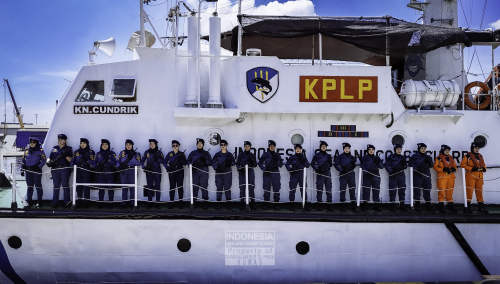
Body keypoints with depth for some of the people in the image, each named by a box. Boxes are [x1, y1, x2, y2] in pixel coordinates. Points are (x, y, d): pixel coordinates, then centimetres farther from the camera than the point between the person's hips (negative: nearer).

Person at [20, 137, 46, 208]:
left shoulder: (40, 151, -3)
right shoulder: (27, 151, 12)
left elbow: (43, 161, -5)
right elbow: (23, 161, 17)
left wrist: (38, 167, -17)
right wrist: (22, 170, 11)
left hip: (36, 171, -5)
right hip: (28, 171, 5)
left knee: (38, 186, -2)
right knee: (29, 186, 11)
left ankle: (39, 202, 5)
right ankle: (29, 202, 19)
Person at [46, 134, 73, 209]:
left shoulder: (68, 149, 7)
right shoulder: (54, 148, 20)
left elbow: (70, 160, -1)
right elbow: (49, 158, 17)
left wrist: (65, 155, -19)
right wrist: (48, 162, -4)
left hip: (65, 169, -4)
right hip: (55, 169, 4)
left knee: (65, 185, -5)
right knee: (56, 186, 4)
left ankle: (67, 201, -2)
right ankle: (55, 202, 7)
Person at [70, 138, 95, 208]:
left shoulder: (91, 152, 5)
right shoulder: (77, 152, 16)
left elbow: (92, 162, -5)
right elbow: (73, 161, 12)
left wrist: (86, 159, -21)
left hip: (86, 170, -4)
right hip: (78, 171, 4)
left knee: (86, 186, -7)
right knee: (78, 186, 4)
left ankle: (86, 202, -3)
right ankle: (79, 201, 13)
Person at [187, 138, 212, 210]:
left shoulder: (206, 153, 13)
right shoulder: (193, 153, 15)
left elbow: (210, 162, 6)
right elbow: (188, 160, 10)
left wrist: (205, 160, -13)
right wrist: (191, 164, -11)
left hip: (204, 172, -1)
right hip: (195, 171, 1)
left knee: (204, 187, -5)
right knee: (194, 187, -3)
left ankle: (205, 202, 0)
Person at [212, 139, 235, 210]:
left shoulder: (229, 155, 8)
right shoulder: (217, 154, 9)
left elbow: (233, 162, 5)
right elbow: (213, 162, 5)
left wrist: (230, 163, -16)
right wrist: (217, 167, -13)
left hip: (227, 173, 0)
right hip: (219, 173, 0)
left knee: (227, 188, -1)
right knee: (219, 188, 0)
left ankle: (228, 203, 7)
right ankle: (218, 203, 7)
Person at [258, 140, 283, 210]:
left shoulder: (277, 155, 9)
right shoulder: (265, 155, 5)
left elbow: (281, 165, 5)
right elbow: (260, 163, 3)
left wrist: (277, 160, -12)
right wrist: (264, 169, -9)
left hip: (276, 174, 1)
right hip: (267, 174, -1)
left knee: (276, 189, -1)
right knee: (267, 189, -1)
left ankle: (277, 204, 6)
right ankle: (266, 204, 5)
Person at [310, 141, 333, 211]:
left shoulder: (328, 155, 12)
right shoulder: (317, 155, 2)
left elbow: (330, 165, 13)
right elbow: (312, 163, 1)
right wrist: (317, 169, -12)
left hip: (327, 173, 3)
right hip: (320, 174, -3)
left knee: (329, 189, 2)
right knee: (319, 189, -1)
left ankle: (329, 204, 5)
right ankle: (319, 205, 6)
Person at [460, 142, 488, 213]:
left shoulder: (480, 156, 14)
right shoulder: (468, 156, -6)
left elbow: (483, 164, 23)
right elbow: (462, 164, -11)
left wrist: (484, 168, 0)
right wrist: (471, 168, -18)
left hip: (479, 176, 6)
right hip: (471, 176, -6)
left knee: (479, 191, 10)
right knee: (470, 191, -6)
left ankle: (481, 208, 16)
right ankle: (468, 207, 2)